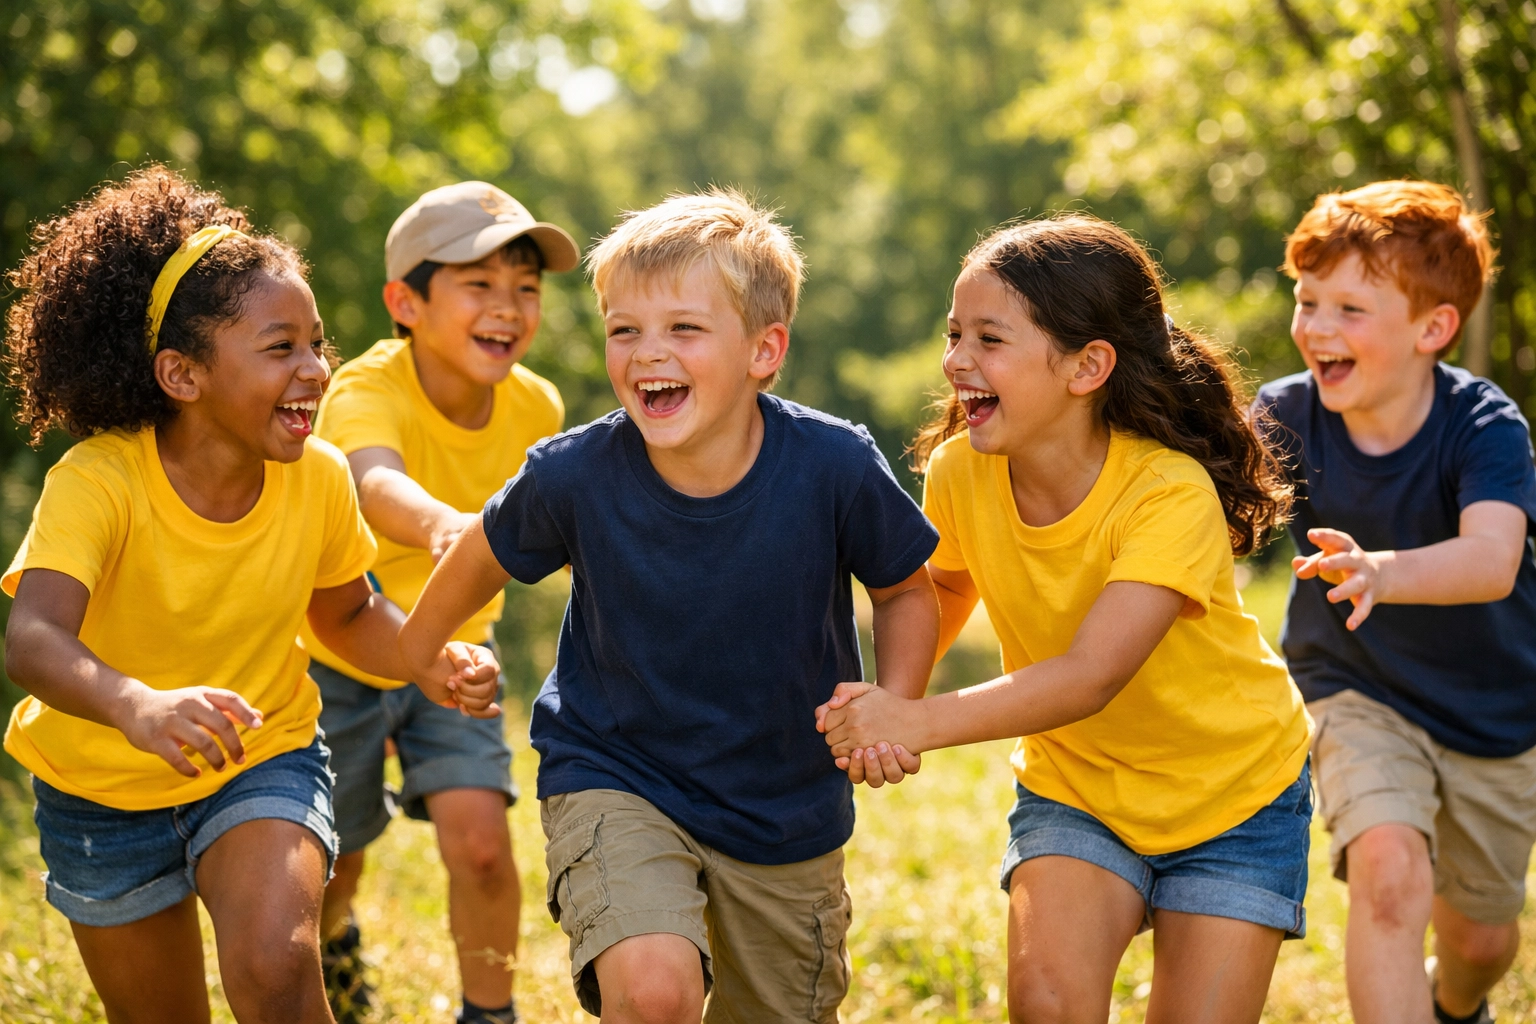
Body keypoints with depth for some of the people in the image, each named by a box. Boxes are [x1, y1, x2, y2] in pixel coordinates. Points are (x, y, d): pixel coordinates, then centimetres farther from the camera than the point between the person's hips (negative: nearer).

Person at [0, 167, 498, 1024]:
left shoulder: (318, 478, -16)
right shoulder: (98, 481, -28)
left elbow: (347, 614, 3)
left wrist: (431, 657, -18)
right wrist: (136, 704, -64)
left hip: (264, 763, 1)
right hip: (105, 786, -1)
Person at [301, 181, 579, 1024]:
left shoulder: (536, 407, -17)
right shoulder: (365, 394, -32)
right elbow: (379, 487, -57)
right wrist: (442, 525, -77)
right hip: (338, 657, -2)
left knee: (480, 841, -16)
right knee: (331, 865, 11)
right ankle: (332, 946, 48)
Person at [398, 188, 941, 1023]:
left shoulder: (833, 468, -19)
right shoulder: (574, 476, -19)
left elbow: (905, 592, 0)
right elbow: (483, 558, 3)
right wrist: (407, 659, 16)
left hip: (786, 809, 2)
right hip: (614, 785, -2)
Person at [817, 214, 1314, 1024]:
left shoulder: (1171, 493, -30)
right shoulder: (959, 472, -14)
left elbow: (1092, 676, -40)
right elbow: (938, 611, 4)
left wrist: (919, 724, -52)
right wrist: (873, 706, -13)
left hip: (1233, 791, -3)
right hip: (1075, 784, 3)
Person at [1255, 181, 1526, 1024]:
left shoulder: (1483, 424, -26)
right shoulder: (1287, 418, -17)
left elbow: (1492, 561, -43)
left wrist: (1379, 572, -62)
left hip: (1493, 713, 0)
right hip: (1358, 695, 0)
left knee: (1480, 937, 16)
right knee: (1389, 866, -30)